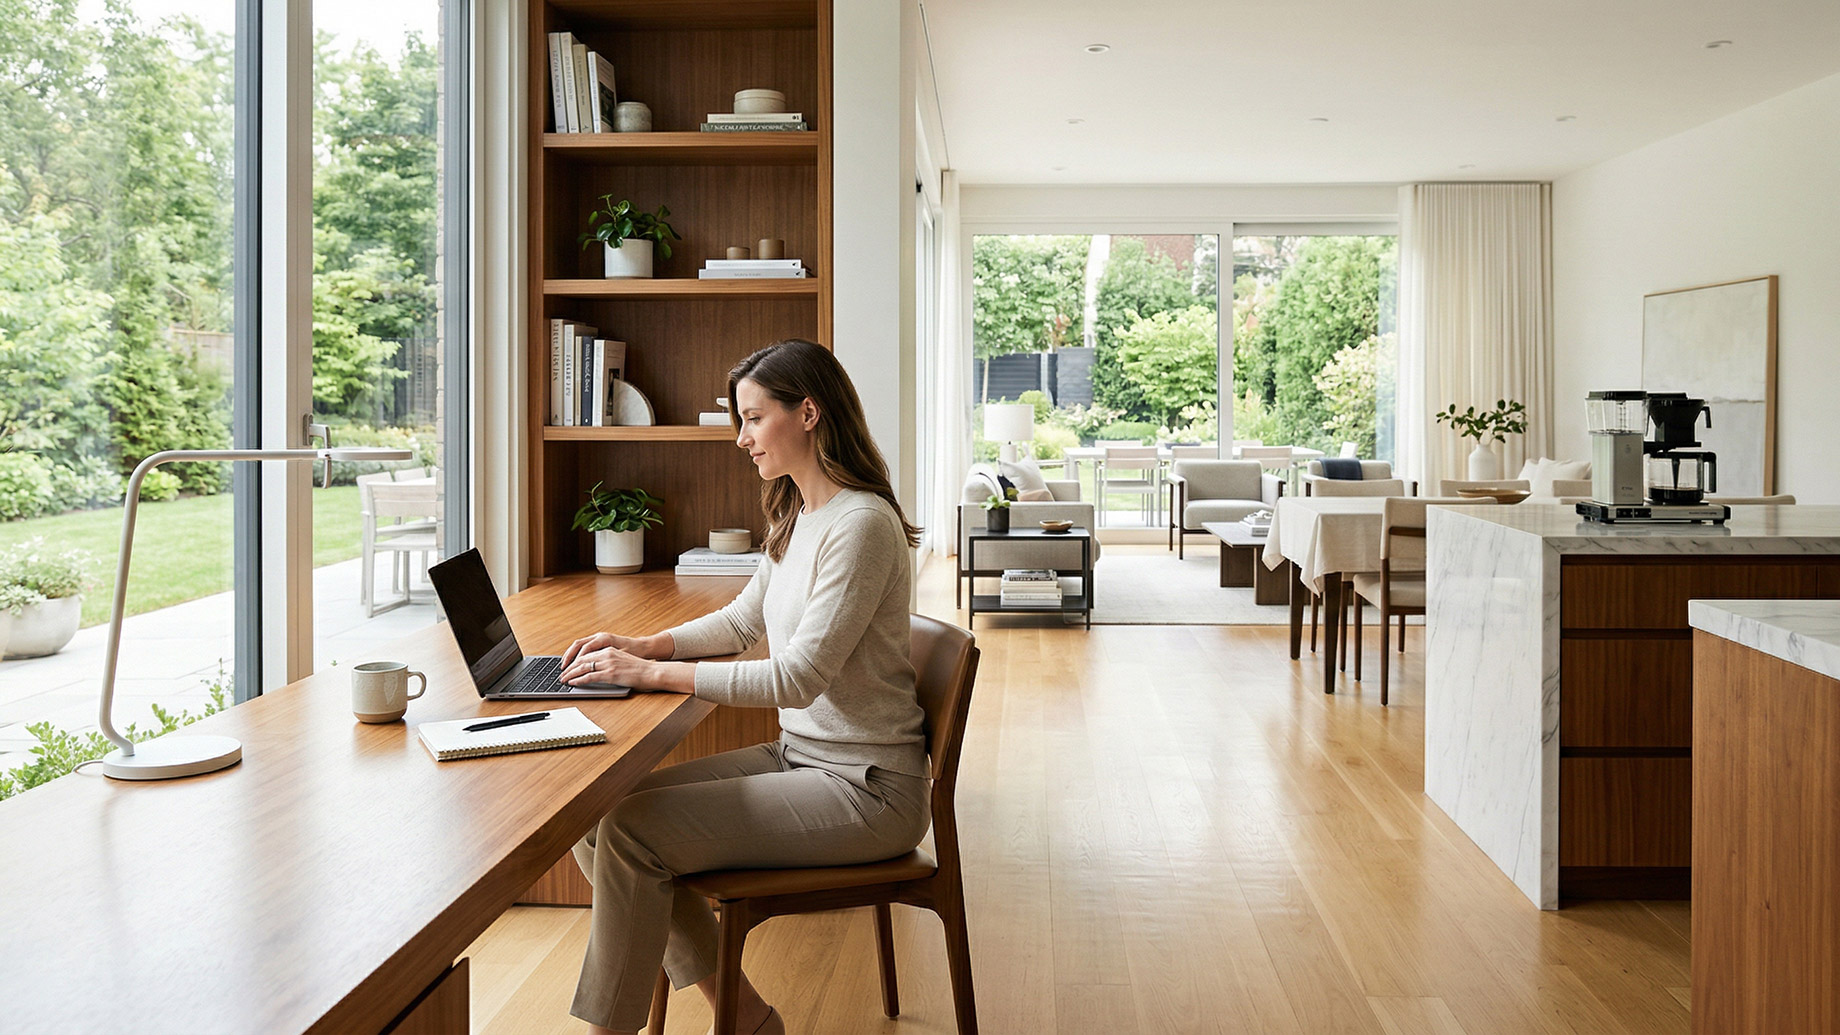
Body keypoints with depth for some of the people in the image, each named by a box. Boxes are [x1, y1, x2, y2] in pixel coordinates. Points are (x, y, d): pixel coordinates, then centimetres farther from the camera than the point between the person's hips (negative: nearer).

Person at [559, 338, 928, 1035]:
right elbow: (745, 618, 21)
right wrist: (645, 645, 5)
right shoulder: (796, 517, 11)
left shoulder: (862, 523, -19)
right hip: (798, 757, 10)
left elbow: (799, 676, -24)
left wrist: (654, 674, -20)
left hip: (865, 788, -9)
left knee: (631, 833, -19)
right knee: (596, 813, -1)